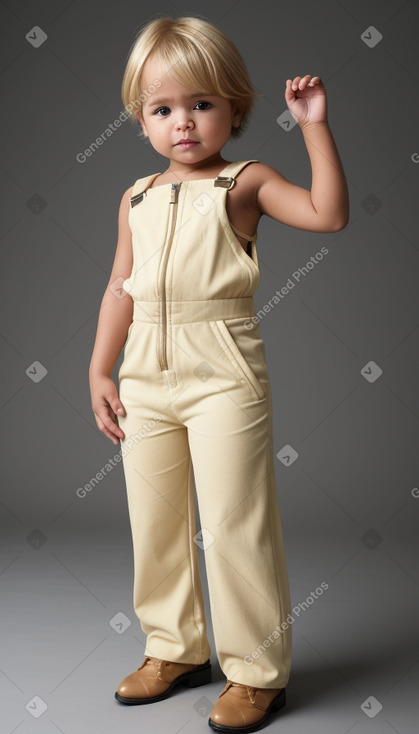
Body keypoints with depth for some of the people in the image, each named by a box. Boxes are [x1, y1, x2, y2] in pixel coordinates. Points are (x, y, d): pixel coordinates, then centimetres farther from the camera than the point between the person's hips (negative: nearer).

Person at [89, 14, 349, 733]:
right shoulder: (138, 198, 12)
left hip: (222, 376, -5)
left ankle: (256, 669, 15)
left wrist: (315, 127, -15)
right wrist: (100, 371, 11)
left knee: (233, 524, -1)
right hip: (147, 378, 6)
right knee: (154, 521, 14)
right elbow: (121, 288, 15)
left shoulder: (244, 182, 0)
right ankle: (175, 648, 33)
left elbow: (329, 213, -13)